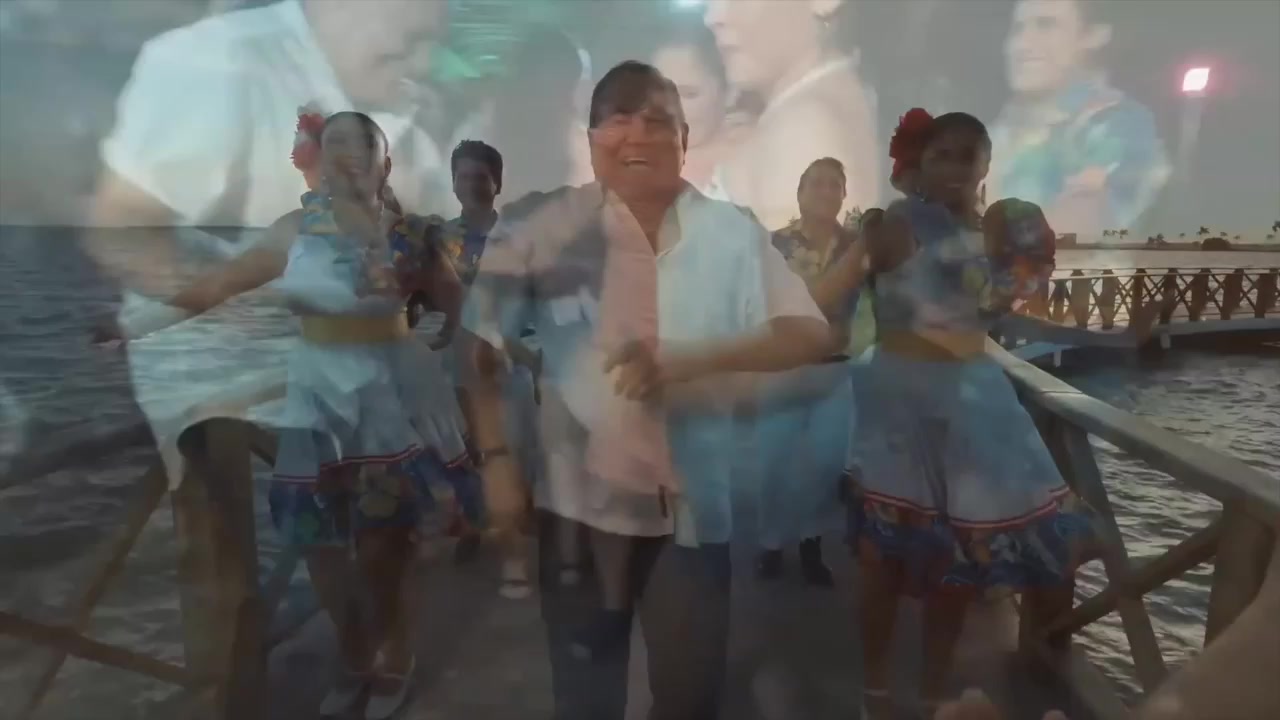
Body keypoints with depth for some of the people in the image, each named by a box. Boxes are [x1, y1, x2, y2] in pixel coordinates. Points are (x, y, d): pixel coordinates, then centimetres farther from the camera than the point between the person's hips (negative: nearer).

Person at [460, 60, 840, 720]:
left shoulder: (731, 234, -4)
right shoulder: (543, 229, -7)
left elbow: (811, 336, -8)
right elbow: (481, 350, -1)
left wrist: (690, 361, -22)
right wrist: (496, 458, -8)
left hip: (693, 505, 1)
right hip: (579, 501, -1)